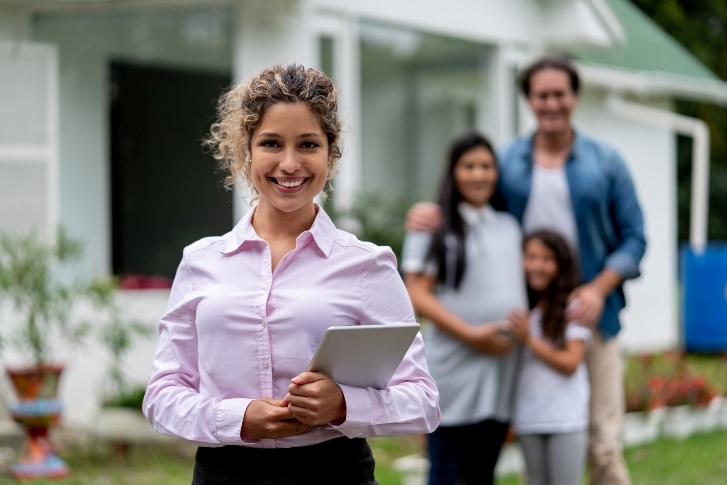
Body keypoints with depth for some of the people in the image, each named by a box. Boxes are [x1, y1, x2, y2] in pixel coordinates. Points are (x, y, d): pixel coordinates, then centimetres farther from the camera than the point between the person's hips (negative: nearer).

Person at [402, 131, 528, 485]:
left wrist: (522, 324, 3)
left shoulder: (509, 226, 15)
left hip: (503, 364, 5)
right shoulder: (435, 227, -1)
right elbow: (418, 296, -8)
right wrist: (472, 334, -15)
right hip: (453, 363, -5)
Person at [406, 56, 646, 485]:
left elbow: (633, 237, 6)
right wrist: (431, 214, -7)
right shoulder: (506, 161, 11)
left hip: (590, 318, -1)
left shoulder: (605, 161, 8)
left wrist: (599, 289, -9)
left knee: (603, 443, -4)